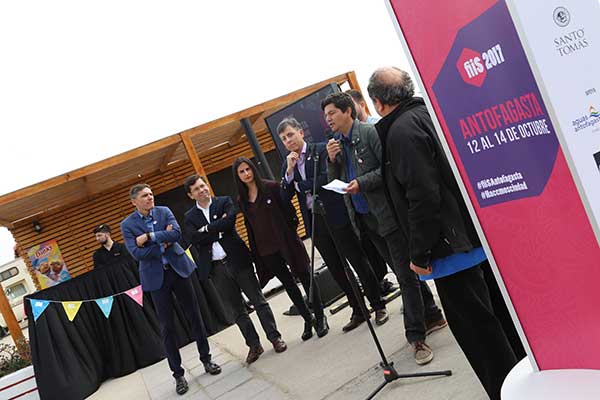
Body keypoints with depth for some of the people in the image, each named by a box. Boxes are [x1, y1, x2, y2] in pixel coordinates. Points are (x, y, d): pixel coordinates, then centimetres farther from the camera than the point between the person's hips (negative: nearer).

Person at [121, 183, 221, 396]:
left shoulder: (164, 211, 1)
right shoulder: (127, 225, -4)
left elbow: (176, 233, -15)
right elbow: (137, 253, -14)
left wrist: (149, 237, -18)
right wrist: (163, 243, -12)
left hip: (178, 268, 2)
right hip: (156, 277, -2)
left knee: (194, 315, 8)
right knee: (167, 327, 4)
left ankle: (206, 359, 25)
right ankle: (178, 374, 16)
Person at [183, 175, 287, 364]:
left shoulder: (224, 202, 3)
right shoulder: (190, 217, 8)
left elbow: (229, 221, -16)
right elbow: (193, 239, -9)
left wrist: (207, 229, -10)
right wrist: (219, 227, -10)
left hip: (237, 260, -2)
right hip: (216, 268, 2)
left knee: (258, 300, 4)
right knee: (238, 310, 9)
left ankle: (275, 338, 14)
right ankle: (254, 345, 20)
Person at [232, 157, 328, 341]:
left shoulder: (271, 187, -6)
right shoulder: (242, 200, 5)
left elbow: (288, 208, -7)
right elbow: (250, 228, 10)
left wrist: (293, 227, -13)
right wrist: (255, 254, 9)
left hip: (286, 242, -4)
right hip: (266, 250, 4)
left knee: (305, 277, 4)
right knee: (288, 284, 12)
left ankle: (320, 318, 18)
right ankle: (308, 320, 26)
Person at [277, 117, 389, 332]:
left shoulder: (321, 150, -3)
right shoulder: (287, 165, 14)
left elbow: (328, 178, -16)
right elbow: (285, 197, 6)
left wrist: (301, 184, -5)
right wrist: (289, 170, -6)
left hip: (335, 216, -5)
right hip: (313, 221, 6)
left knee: (358, 261, 1)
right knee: (336, 269, 10)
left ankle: (379, 306, 14)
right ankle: (358, 311, 21)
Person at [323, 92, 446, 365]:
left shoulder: (370, 133, -9)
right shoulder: (335, 144, 12)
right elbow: (333, 182, 13)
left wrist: (362, 183, -20)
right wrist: (332, 160, -3)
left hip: (387, 213, -7)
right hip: (364, 218, 8)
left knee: (406, 274, -3)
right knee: (404, 271, 17)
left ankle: (416, 335, 4)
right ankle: (431, 316, 31)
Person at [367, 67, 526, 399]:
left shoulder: (401, 130, -18)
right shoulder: (429, 112, 10)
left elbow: (423, 198, -24)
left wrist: (420, 254, -15)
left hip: (452, 245, -10)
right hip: (478, 232, 10)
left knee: (474, 324, 2)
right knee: (498, 310, 21)